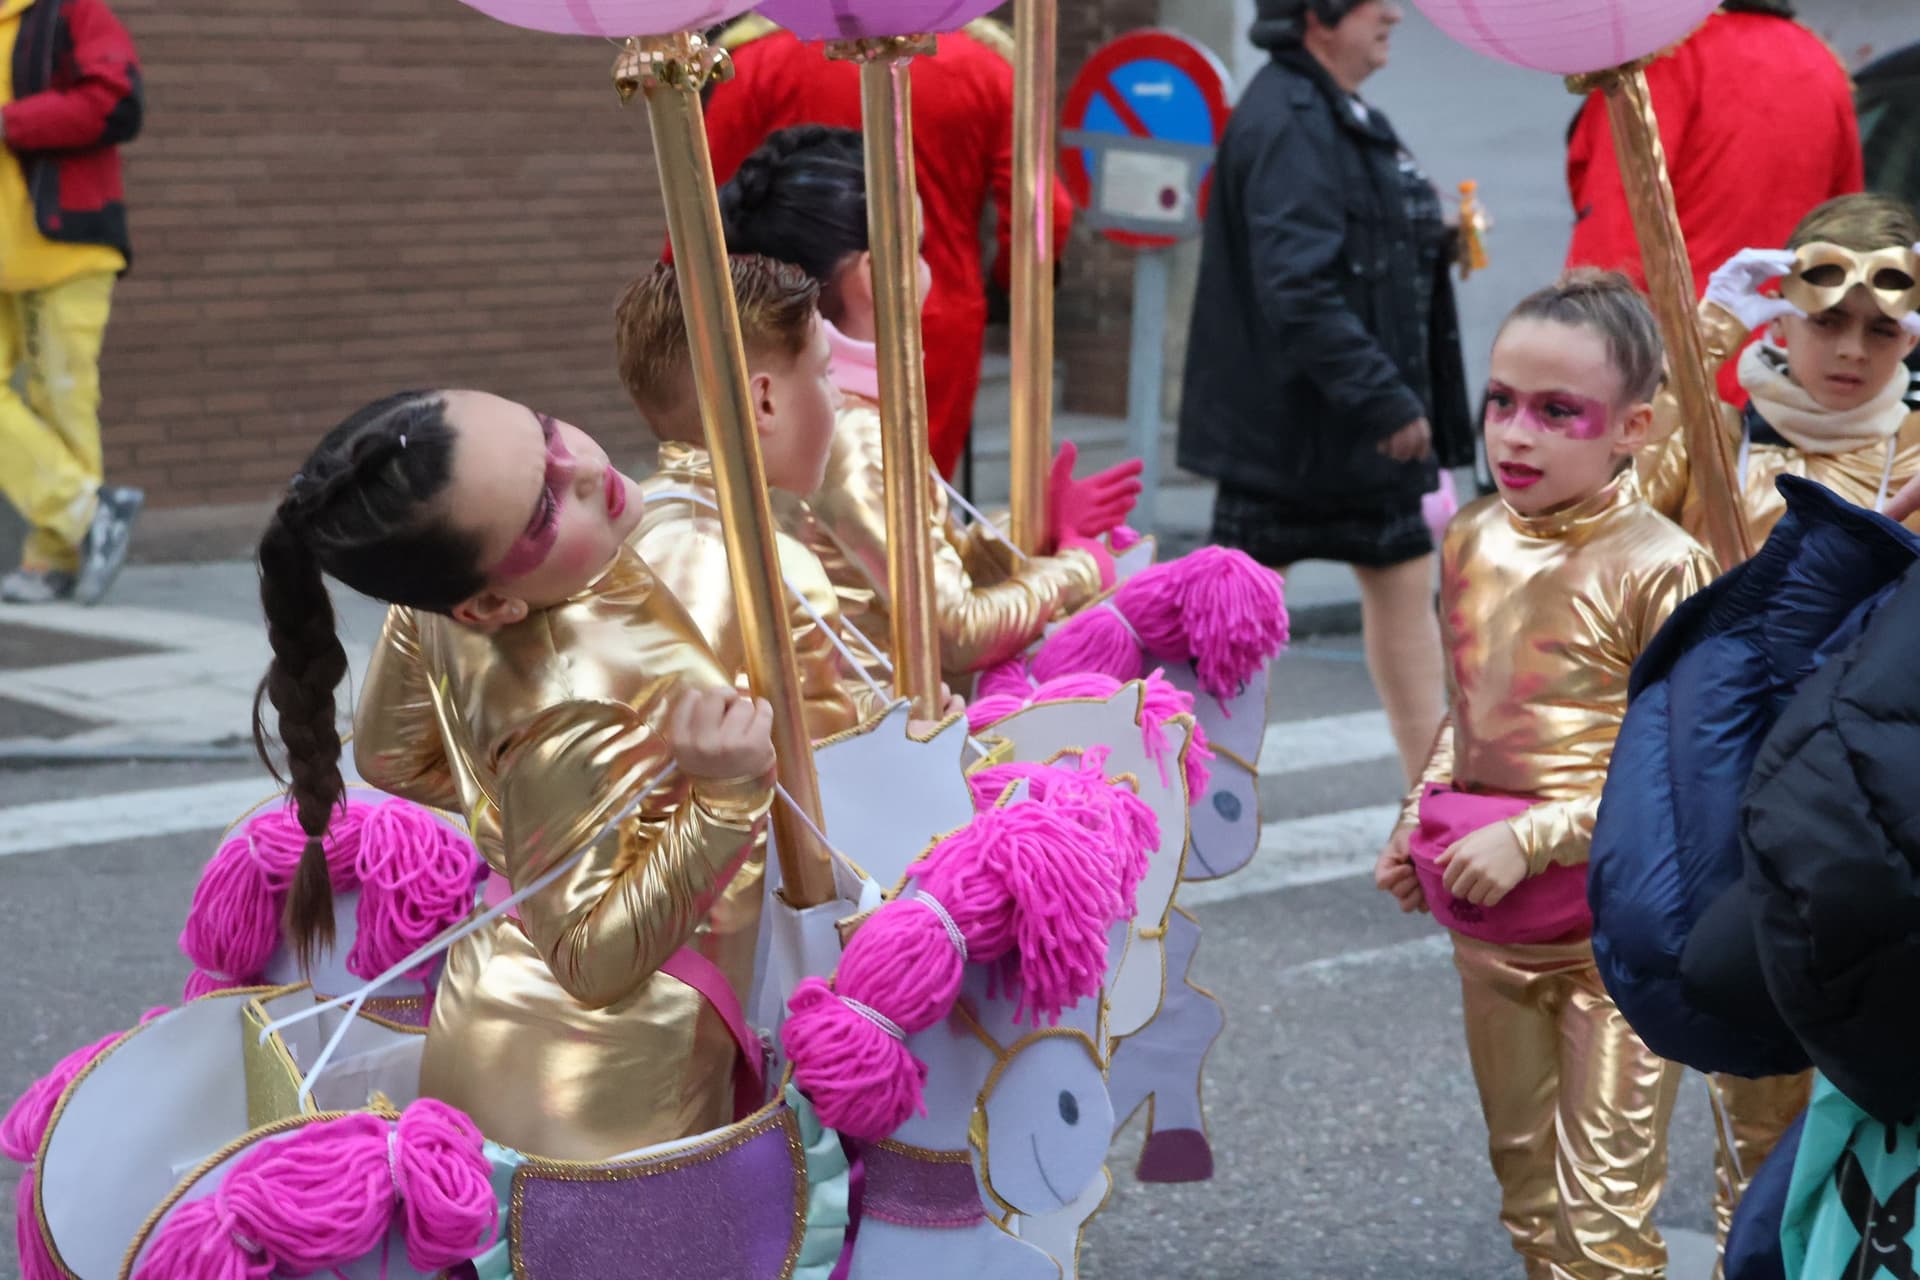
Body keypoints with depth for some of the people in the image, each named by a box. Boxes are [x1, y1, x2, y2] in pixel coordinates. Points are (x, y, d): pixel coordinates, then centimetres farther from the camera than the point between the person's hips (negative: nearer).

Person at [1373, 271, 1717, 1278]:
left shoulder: (1659, 568, -16)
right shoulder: (1472, 542, 4)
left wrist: (1532, 838, -21)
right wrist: (1415, 829, 10)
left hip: (1616, 921, -6)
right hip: (1488, 923, 6)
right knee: (1525, 1183, 18)